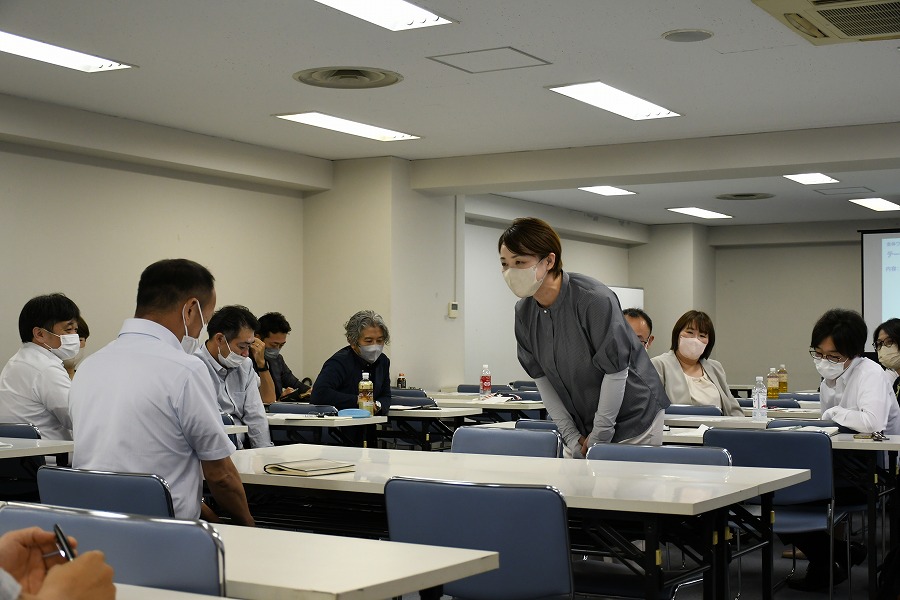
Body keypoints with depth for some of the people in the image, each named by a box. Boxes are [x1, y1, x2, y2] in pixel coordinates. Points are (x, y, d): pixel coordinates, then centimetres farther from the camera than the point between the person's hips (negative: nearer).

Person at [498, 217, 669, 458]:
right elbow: (541, 378, 1)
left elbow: (616, 371, -20)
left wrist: (599, 437, -14)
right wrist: (571, 437, -3)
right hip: (582, 427, 5)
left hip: (633, 422, -5)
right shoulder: (523, 312, -4)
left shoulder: (595, 300, -23)